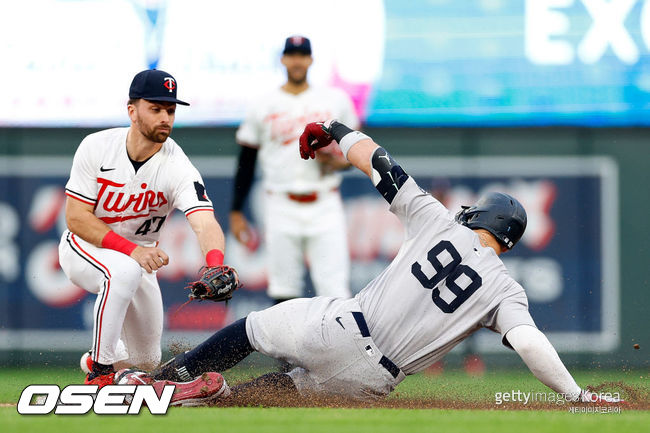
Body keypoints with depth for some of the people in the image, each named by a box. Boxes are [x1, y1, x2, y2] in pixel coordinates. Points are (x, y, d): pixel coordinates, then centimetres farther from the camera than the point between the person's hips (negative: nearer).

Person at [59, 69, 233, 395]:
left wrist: (216, 266, -59)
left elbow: (204, 223, -36)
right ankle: (99, 370, -26)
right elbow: (76, 218, -20)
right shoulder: (97, 148, -20)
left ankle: (97, 357, 43)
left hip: (139, 256, 3)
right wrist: (132, 249, -33)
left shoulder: (178, 168, -21)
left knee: (146, 361, 8)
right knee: (125, 271, -38)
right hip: (85, 247, -3)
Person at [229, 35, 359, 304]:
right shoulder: (263, 107, 5)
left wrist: (340, 162, -10)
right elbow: (246, 163, 9)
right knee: (283, 291, 2)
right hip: (281, 208, 1)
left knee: (336, 291, -9)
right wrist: (236, 213, 6)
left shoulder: (336, 100, 7)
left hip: (325, 208, 0)